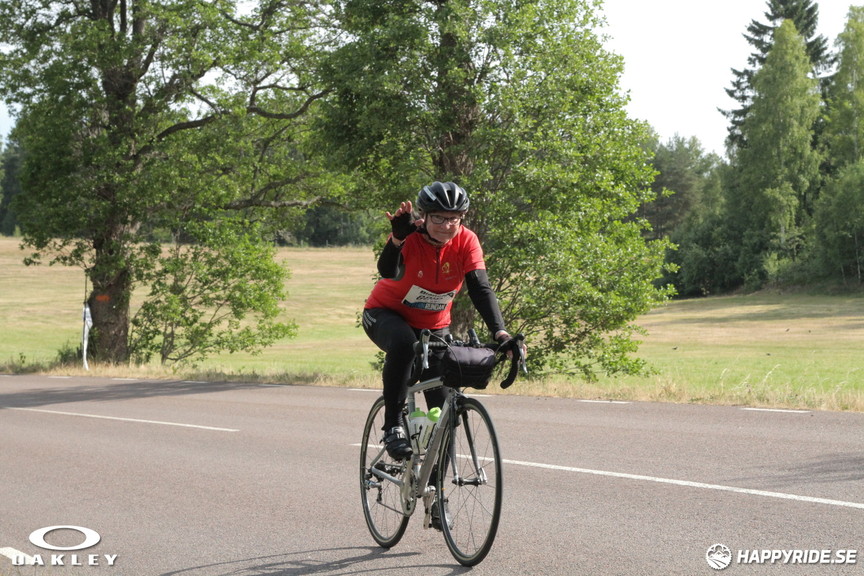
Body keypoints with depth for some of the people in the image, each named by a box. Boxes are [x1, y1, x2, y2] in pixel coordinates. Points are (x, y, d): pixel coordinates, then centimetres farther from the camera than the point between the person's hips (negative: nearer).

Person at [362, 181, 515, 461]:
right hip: (386, 315, -4)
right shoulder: (410, 238, -26)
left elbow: (481, 289, -23)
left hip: (434, 326, 4)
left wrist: (499, 332, -37)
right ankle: (393, 426, -26)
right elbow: (387, 272, -45)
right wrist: (398, 238, -64)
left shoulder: (466, 241, -17)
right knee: (403, 343, -39)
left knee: (445, 404, -4)